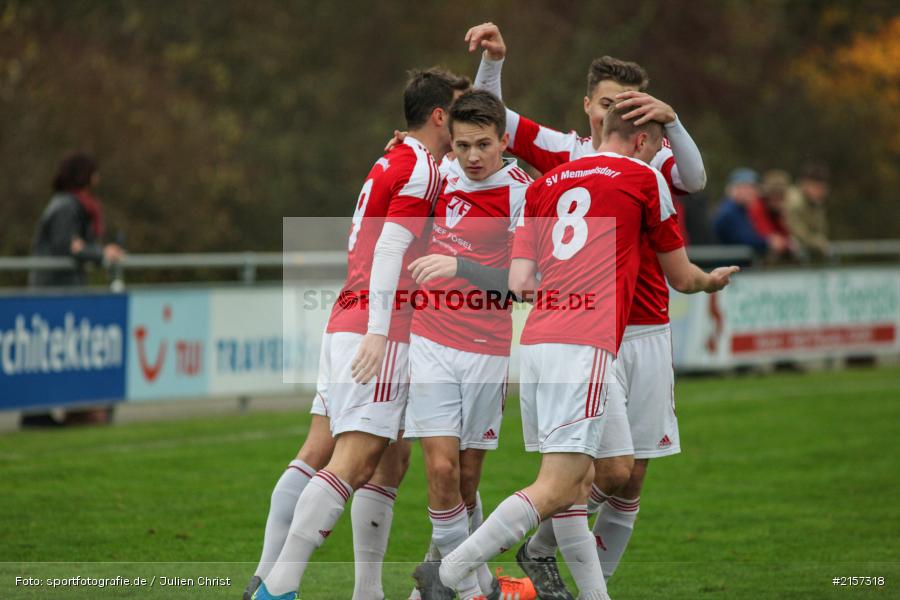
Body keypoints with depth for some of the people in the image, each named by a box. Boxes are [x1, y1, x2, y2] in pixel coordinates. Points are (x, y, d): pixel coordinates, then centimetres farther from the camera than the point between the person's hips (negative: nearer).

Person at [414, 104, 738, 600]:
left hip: (535, 342, 7)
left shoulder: (545, 184, 19)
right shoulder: (643, 178, 7)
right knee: (556, 487, -10)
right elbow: (680, 277, 17)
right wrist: (711, 281, 40)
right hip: (585, 345, -7)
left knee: (577, 483, 13)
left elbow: (518, 284, 13)